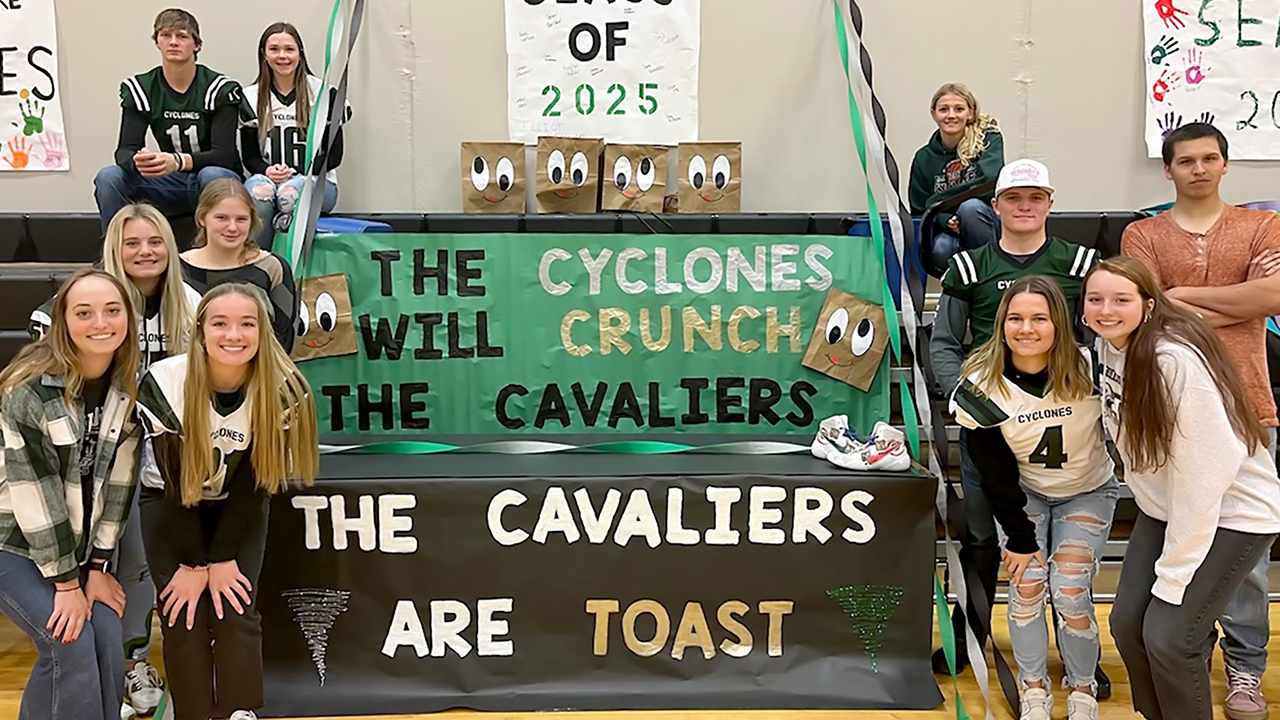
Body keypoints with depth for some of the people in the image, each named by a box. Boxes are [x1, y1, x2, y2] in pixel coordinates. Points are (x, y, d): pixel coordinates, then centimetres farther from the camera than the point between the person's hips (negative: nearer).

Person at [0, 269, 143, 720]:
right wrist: (66, 584, -18)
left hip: (79, 545, 5)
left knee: (109, 645, -7)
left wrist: (97, 567, -5)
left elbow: (117, 482, -3)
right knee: (72, 645, -18)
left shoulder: (129, 389, -6)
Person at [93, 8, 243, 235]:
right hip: (170, 184, 4)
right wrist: (137, 161, -34)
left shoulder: (221, 88, -11)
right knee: (108, 177, -18)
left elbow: (224, 154, -19)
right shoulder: (139, 88, 0)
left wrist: (178, 162, -39)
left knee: (213, 176, -37)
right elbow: (125, 149, -7)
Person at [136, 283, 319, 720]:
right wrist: (192, 563, -14)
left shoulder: (282, 389, -25)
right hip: (170, 504, 0)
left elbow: (254, 481, -17)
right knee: (183, 618, -9)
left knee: (236, 613, -11)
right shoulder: (163, 384, -26)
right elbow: (175, 481, -18)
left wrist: (222, 558, -16)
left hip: (238, 508, 0)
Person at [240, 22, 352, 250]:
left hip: (315, 182, -2)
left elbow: (334, 154, 1)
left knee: (290, 192, -37)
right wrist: (267, 170, -14)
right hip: (267, 177, 2)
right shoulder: (251, 97, 12)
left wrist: (297, 172, -13)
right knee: (258, 192, -35)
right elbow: (249, 156, 10)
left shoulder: (323, 93, 4)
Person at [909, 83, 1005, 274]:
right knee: (941, 249, -34)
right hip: (948, 231, 1)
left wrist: (938, 201, -16)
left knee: (970, 206, -34)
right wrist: (946, 221, -18)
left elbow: (990, 181, -20)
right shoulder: (924, 158, 7)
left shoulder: (989, 139, -2)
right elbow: (920, 211, 5)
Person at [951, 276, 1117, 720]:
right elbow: (995, 474, -14)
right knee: (1027, 585, -10)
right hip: (1024, 494, 1)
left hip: (1088, 492, -1)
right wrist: (1020, 538, -11)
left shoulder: (1089, 372, -27)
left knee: (1069, 591, -11)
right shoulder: (982, 387, -22)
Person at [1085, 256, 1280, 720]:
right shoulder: (1108, 347, -4)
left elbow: (1206, 469, -27)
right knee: (1127, 622, 3)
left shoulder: (1176, 360, -28)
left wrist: (1173, 576, -22)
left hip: (1232, 513, -7)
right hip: (1163, 509, 7)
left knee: (1167, 636, -12)